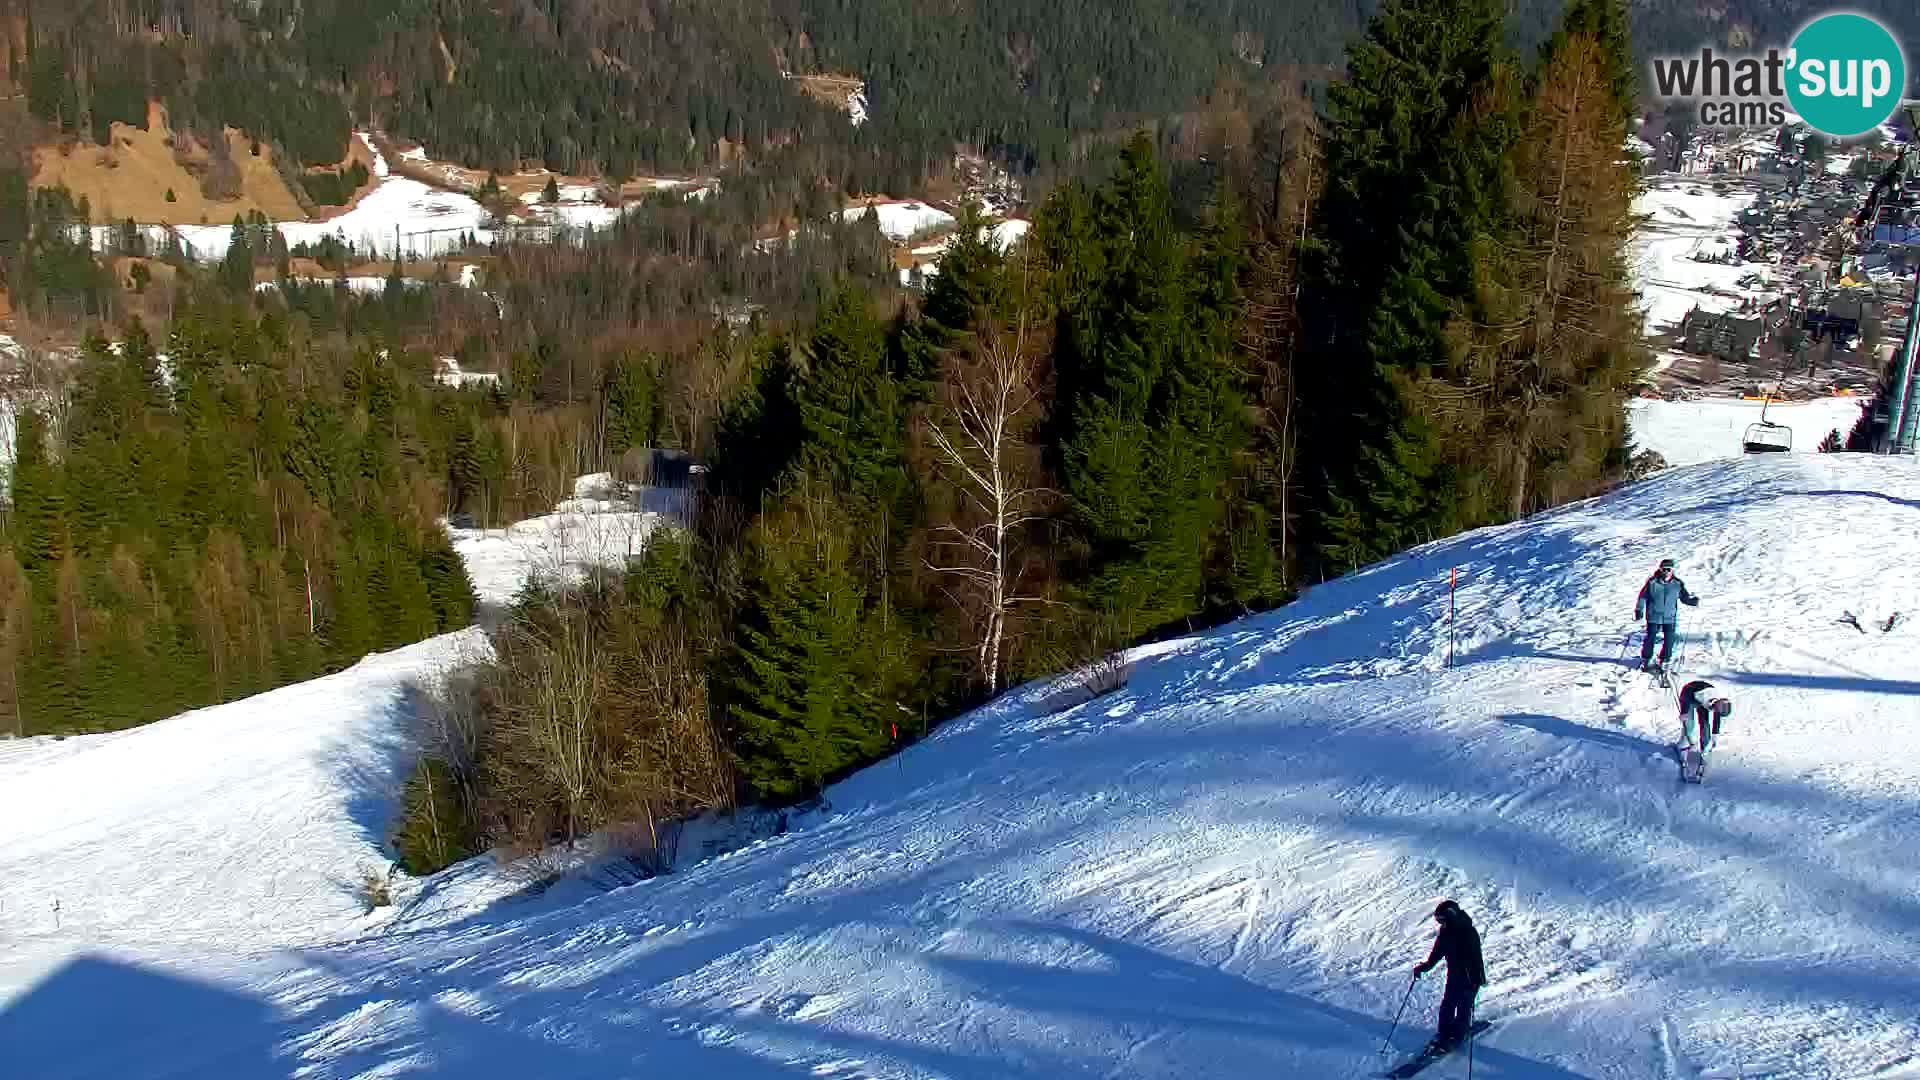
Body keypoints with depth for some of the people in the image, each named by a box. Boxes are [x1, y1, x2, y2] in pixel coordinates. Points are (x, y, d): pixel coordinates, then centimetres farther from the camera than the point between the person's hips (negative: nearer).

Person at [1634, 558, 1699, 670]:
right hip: (1653, 616, -2)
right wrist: (1638, 609, -3)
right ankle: (1645, 659, 21)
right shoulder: (1652, 582, -9)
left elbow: (1685, 597, 6)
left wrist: (1692, 600, -14)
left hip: (1670, 618, 2)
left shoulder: (1677, 584, -3)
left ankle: (1664, 660, 22)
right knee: (1649, 638, 4)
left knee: (1668, 640, 3)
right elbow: (1643, 596, -1)